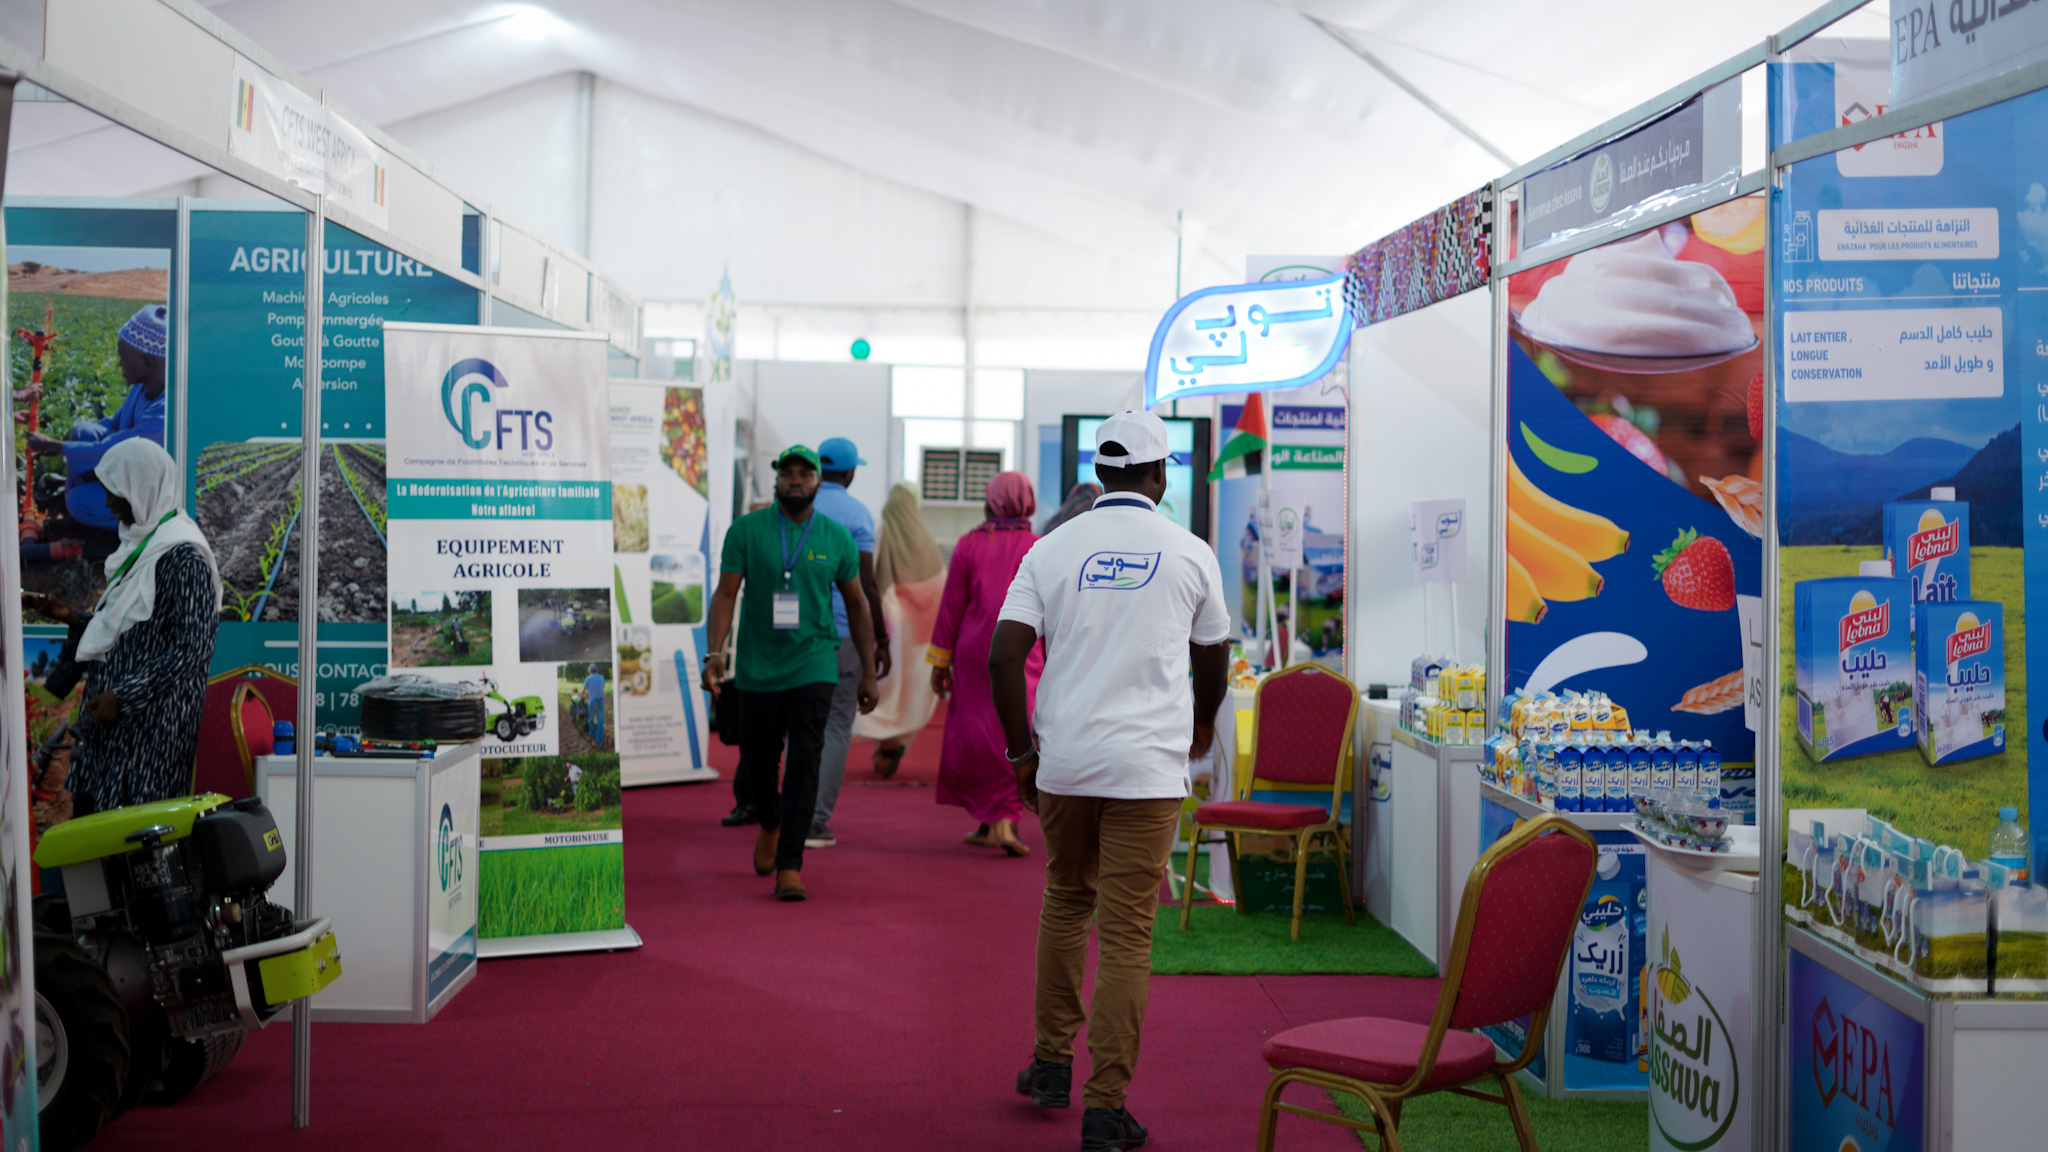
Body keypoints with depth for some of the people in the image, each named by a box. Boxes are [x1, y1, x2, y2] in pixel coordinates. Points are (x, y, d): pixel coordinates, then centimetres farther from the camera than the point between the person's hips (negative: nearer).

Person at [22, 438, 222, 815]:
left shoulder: (182, 556, -14)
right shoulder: (141, 545, 15)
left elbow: (192, 650, -20)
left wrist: (122, 698, -21)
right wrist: (74, 618, 9)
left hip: (152, 726, -9)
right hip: (116, 717, 9)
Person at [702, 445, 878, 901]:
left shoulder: (837, 538, 3)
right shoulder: (746, 530, 0)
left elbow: (856, 605, 12)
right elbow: (725, 594, -3)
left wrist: (868, 672, 11)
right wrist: (715, 653, -16)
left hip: (813, 668, -1)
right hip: (758, 670, 1)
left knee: (804, 764, -10)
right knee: (757, 764, 10)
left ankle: (789, 867, -7)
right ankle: (770, 824, 42)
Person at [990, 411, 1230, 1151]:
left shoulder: (1052, 549, 3)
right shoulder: (1189, 553, 3)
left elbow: (1003, 657, -5)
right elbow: (1212, 659, 17)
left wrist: (1021, 752, 4)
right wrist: (1202, 725, 36)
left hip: (1062, 759, 2)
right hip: (1148, 765, -2)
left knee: (1066, 898, 23)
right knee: (1126, 934, 0)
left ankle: (1052, 1063, 28)